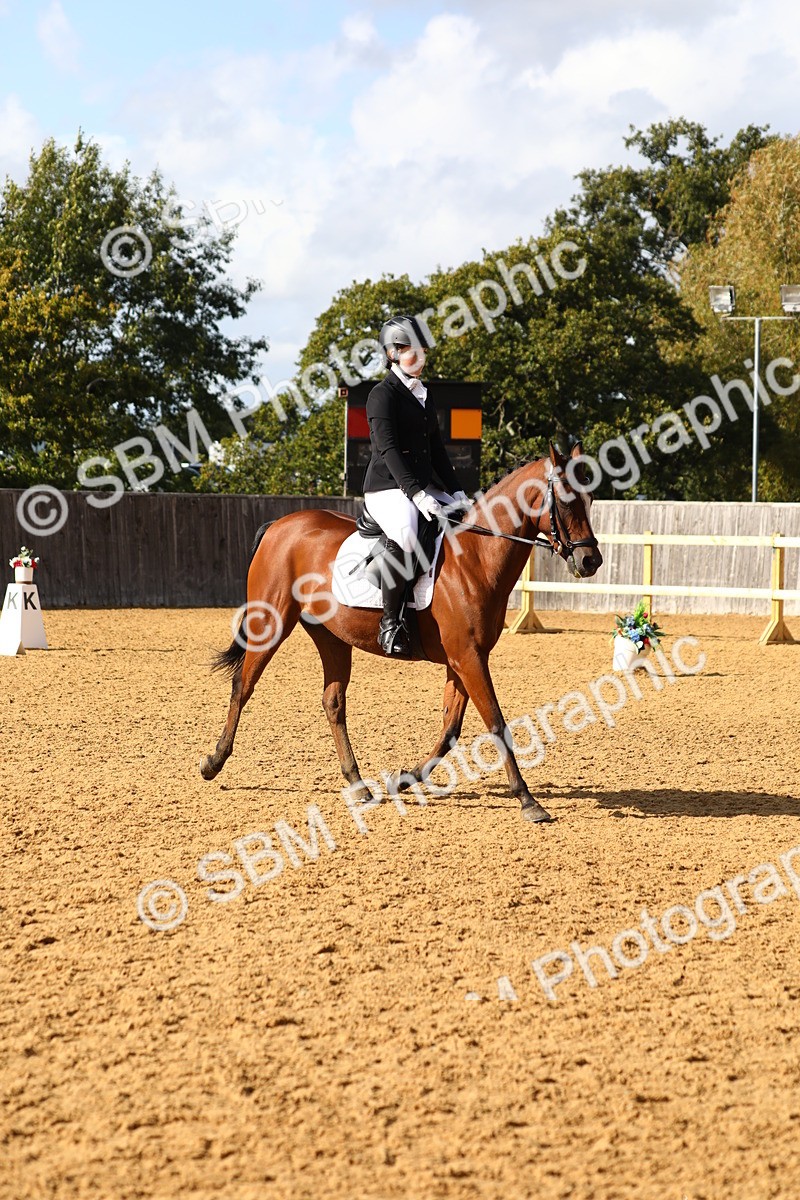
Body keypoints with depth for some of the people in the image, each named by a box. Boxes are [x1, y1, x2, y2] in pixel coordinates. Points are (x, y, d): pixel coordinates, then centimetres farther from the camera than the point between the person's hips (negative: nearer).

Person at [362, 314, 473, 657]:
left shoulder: (424, 396, 19)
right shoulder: (383, 394, -8)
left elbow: (436, 449, 21)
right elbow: (388, 449, -18)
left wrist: (457, 493, 9)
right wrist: (417, 495, -27)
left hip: (423, 488, 9)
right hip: (387, 488, -9)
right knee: (405, 532, -39)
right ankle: (391, 621, -30)